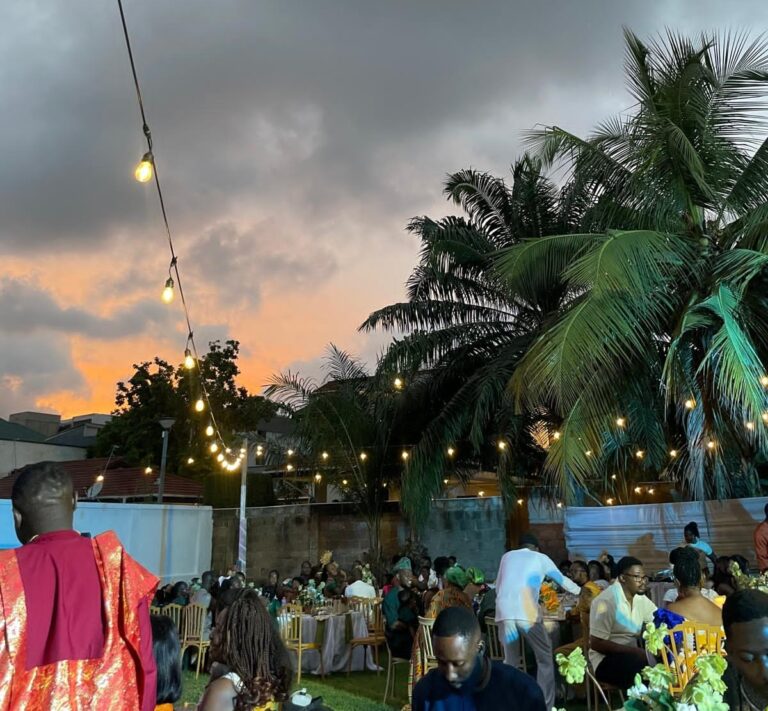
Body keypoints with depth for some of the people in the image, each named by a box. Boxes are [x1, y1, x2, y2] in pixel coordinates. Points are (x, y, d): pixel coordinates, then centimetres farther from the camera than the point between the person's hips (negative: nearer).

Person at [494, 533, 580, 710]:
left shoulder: (507, 556, 25)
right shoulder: (541, 558, 19)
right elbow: (562, 580, 33)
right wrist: (579, 590, 52)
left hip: (504, 612, 3)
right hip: (527, 613, -3)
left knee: (509, 660, 19)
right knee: (545, 658, 14)